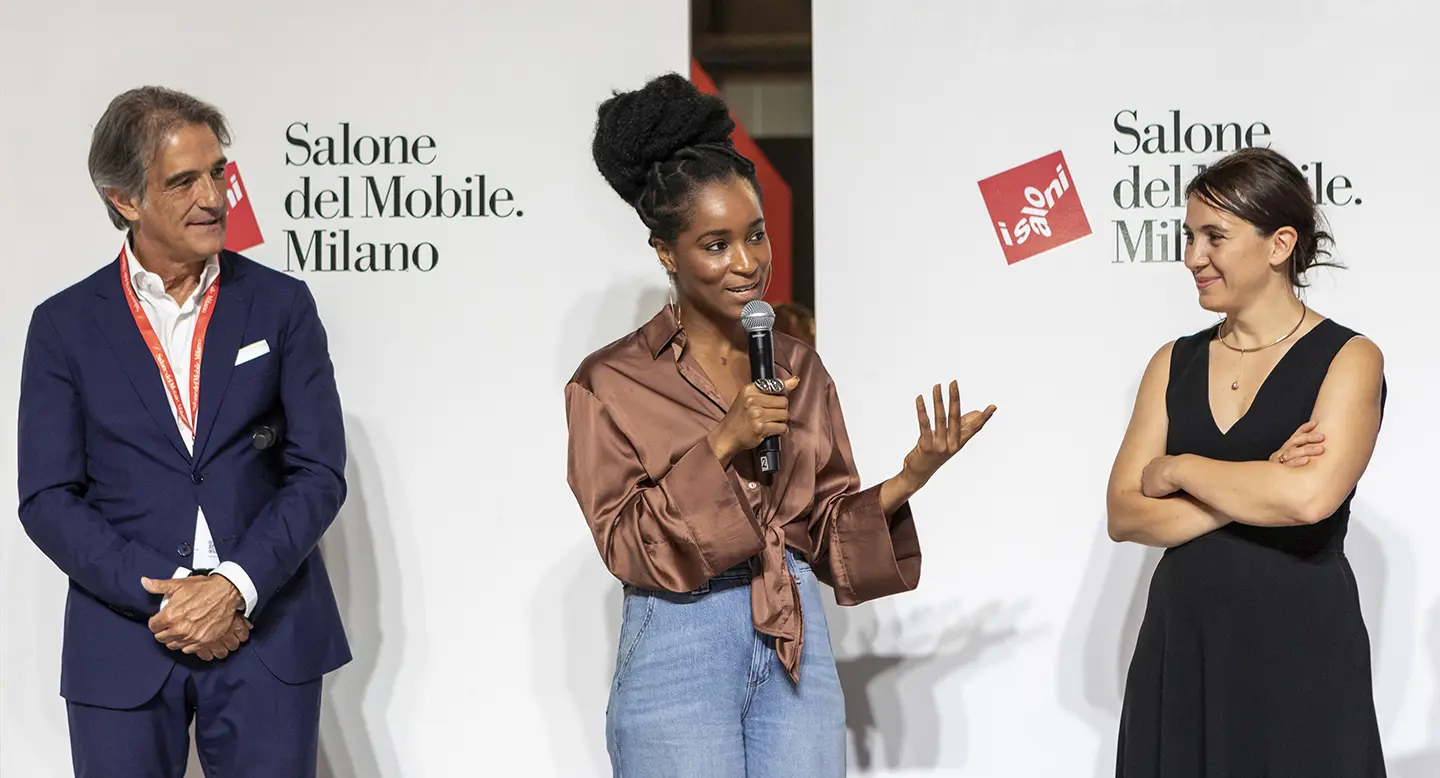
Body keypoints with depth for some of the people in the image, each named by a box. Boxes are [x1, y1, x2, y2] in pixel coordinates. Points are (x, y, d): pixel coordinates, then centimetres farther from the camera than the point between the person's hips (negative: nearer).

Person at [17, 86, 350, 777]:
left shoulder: (282, 305, 5)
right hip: (122, 646, 0)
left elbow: (319, 473, 1)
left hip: (266, 636, 0)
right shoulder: (64, 326, 4)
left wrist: (234, 586, -12)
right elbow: (47, 499, -1)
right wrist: (159, 596, -12)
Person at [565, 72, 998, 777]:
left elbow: (830, 530, 10)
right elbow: (624, 542, -9)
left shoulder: (800, 369, 11)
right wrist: (722, 445, -18)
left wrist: (905, 482, -9)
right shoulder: (610, 382, -2)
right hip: (678, 648, -4)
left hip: (797, 646, 4)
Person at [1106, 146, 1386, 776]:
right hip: (1180, 646, 4)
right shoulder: (1175, 363, 9)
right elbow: (1124, 515, 0)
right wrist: (1254, 492, -13)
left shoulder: (1348, 359, -4)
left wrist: (1179, 469, -8)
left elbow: (1309, 496, -21)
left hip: (1301, 650, -4)